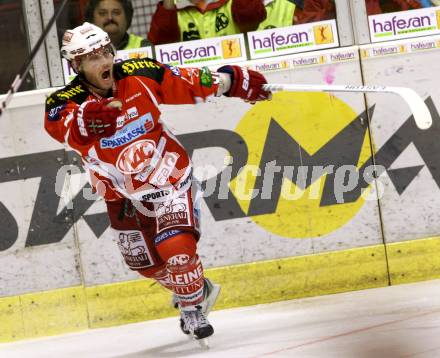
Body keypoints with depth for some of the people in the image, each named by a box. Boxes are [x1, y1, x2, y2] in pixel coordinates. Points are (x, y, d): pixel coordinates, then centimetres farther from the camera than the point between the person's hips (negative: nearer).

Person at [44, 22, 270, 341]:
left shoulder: (140, 75, -16)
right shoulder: (64, 102, -19)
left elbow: (191, 84, -2)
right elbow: (67, 127, -42)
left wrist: (235, 81, 3)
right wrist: (90, 117, -62)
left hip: (169, 178, -2)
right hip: (122, 197, 2)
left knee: (176, 248, -21)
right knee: (148, 265, 17)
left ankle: (193, 308, 6)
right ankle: (199, 289, 45)